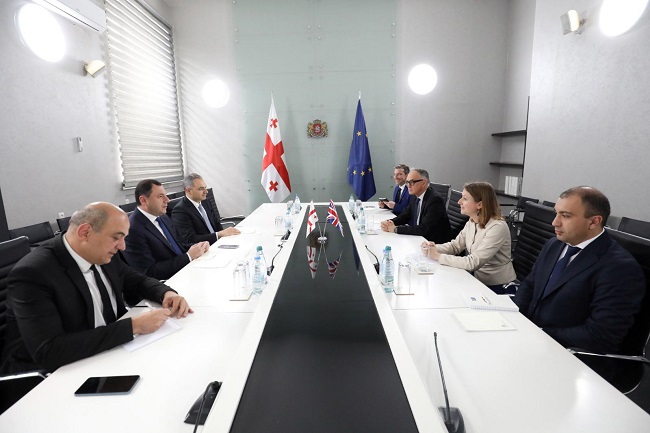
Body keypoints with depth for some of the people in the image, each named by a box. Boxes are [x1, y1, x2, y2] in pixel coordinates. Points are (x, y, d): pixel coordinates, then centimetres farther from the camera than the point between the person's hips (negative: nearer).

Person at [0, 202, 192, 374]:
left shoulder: (103, 254, -4)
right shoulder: (32, 273, -24)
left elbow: (135, 280, 11)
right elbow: (49, 352, -31)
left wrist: (166, 293, -10)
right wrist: (133, 326, -32)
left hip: (108, 352, 7)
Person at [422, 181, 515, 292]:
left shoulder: (497, 228, -25)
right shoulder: (471, 222, -1)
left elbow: (473, 263, -29)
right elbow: (455, 245, 8)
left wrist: (438, 256, -26)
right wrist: (434, 248, -12)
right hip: (478, 278, 6)